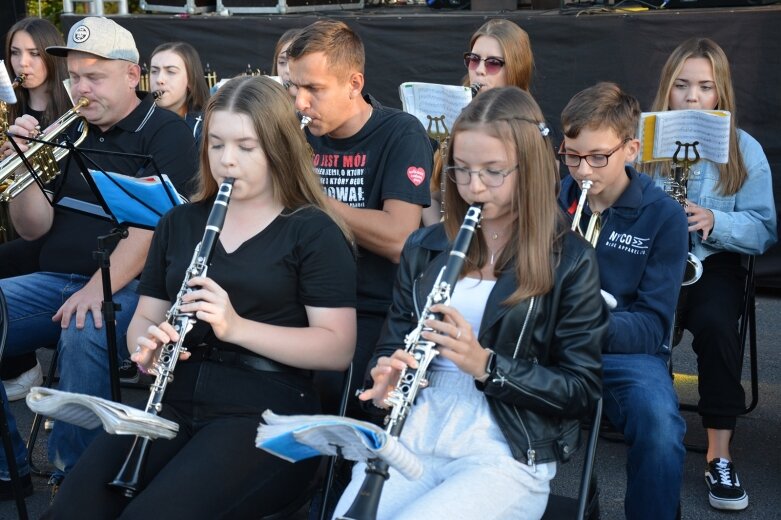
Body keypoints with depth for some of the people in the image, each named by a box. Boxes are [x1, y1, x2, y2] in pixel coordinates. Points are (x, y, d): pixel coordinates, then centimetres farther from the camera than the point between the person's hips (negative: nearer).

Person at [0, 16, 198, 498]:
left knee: (83, 335, -37)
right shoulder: (69, 134, 15)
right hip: (55, 280, 6)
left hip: (128, 285, -6)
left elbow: (153, 223, -15)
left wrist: (101, 287, -28)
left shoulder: (166, 132, -2)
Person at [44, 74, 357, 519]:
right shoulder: (180, 222, 16)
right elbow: (145, 317, 20)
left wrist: (237, 327, -20)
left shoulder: (314, 232, -1)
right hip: (174, 404, 5)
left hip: (268, 415, -4)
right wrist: (148, 347, -6)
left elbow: (338, 349, -8)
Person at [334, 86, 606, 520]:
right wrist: (387, 378, -6)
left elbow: (582, 388, -3)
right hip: (411, 436, 4)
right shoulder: (425, 247, 12)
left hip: (505, 455, -4)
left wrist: (486, 365, -17)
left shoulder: (570, 261, -1)